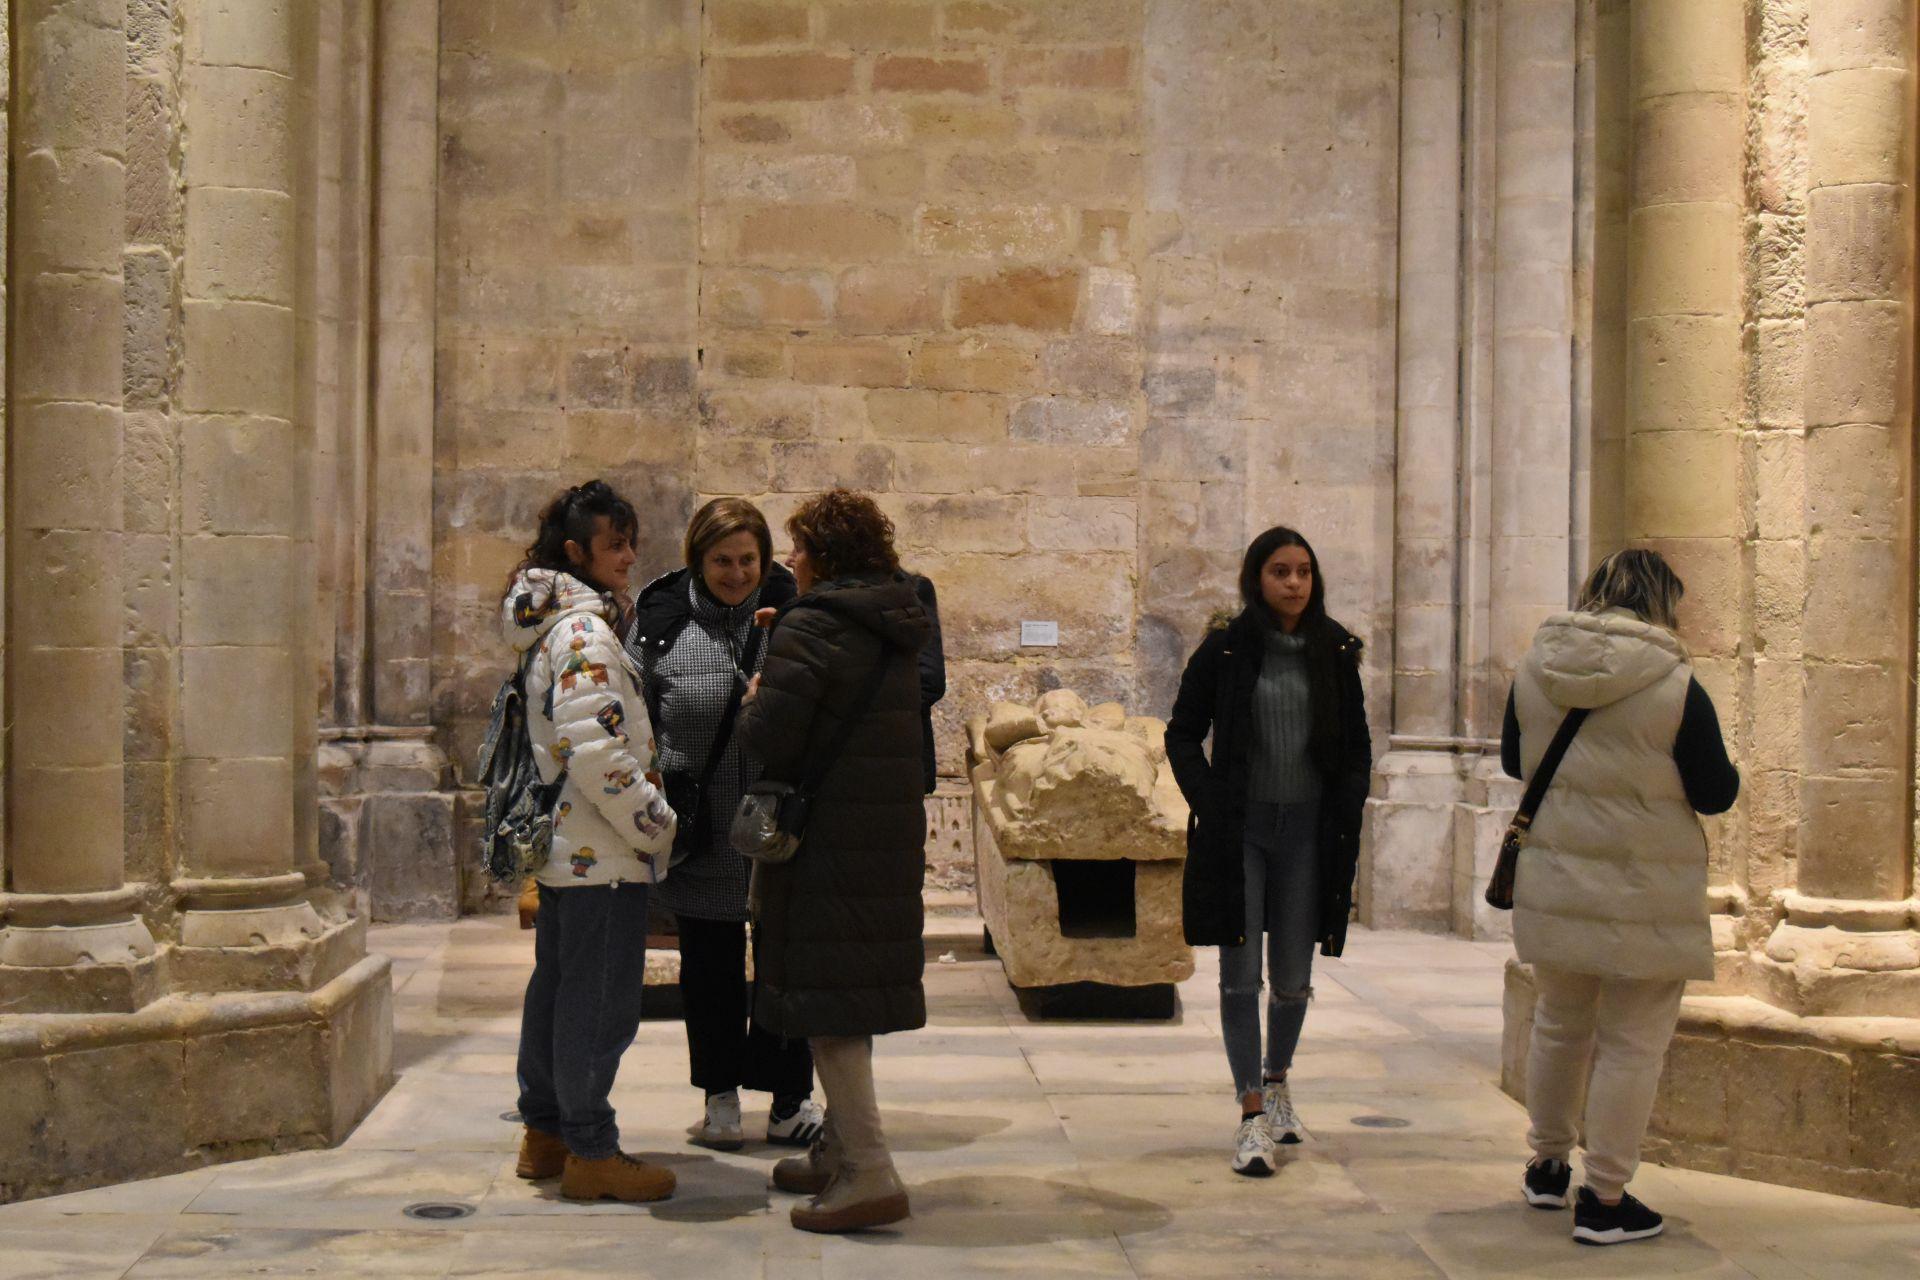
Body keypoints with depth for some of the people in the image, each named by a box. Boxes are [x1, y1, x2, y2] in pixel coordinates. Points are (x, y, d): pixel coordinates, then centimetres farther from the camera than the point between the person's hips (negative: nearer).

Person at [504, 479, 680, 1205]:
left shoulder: (551, 626, 14)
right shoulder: (583, 633, -17)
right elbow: (598, 752, -25)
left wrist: (645, 822, 20)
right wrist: (657, 825, -14)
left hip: (561, 847, 11)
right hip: (602, 855, -11)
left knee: (557, 986, 17)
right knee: (601, 1000, -4)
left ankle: (545, 1131, 26)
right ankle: (590, 1151, 3)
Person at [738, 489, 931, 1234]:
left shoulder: (811, 627, -14)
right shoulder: (895, 633, 12)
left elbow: (768, 737, -20)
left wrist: (755, 701, 1)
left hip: (825, 837, -8)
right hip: (889, 836, 8)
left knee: (826, 998, -6)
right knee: (853, 989, 17)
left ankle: (868, 1172, -11)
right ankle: (839, 1150, 28)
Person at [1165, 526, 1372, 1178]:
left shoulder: (1334, 650, 5)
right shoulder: (1225, 648, -2)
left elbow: (1357, 743, 13)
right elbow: (1183, 734, 4)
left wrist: (1346, 811, 1)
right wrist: (1210, 804, -7)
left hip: (1308, 829, 2)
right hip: (1240, 827, -2)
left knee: (1293, 977, 9)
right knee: (1241, 975, -6)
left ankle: (1277, 1083, 33)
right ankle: (1252, 1114, -3)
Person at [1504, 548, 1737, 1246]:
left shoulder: (1534, 671, -1)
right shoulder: (1676, 688, -15)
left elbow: (1513, 760, 13)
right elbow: (1714, 793, -8)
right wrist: (1728, 772, 13)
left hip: (1553, 883, 5)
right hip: (1644, 894, -5)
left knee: (1559, 1025, 21)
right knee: (1631, 1043, 5)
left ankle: (1547, 1165, 34)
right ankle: (1604, 1200, 9)